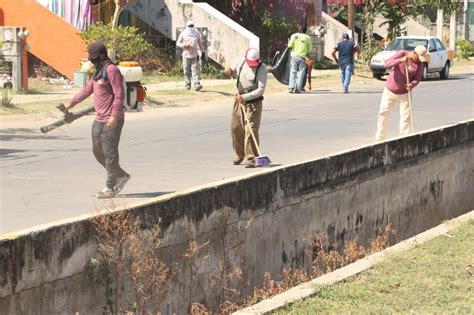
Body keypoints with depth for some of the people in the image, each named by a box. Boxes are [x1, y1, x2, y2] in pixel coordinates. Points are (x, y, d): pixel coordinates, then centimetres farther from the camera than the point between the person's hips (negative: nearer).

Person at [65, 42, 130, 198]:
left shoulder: (111, 70, -14)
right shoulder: (99, 71, 17)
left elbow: (119, 94, -20)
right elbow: (87, 89, 27)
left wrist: (114, 115, -25)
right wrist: (71, 104, 30)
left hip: (111, 121, -10)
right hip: (99, 120, 10)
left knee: (110, 153, -4)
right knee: (98, 151, 14)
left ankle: (110, 188, 3)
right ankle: (121, 176, 24)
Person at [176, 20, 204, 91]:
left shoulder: (197, 34, 9)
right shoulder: (183, 34, 4)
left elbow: (200, 43, 17)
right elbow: (178, 43, 6)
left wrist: (202, 52, 14)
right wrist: (184, 45, -13)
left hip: (194, 55, 0)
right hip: (186, 55, 0)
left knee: (195, 70, -11)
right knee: (186, 71, 1)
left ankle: (197, 84, -20)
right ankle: (187, 85, 10)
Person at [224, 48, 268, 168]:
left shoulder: (261, 69, -16)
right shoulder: (240, 61, -1)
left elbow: (261, 89, -20)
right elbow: (234, 73, 18)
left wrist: (245, 97, -26)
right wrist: (229, 71, -7)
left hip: (253, 102, -5)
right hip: (239, 100, 5)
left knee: (251, 130, -10)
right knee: (236, 128, 10)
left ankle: (251, 158, -6)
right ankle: (239, 154, 28)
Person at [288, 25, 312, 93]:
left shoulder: (294, 36, 2)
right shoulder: (307, 37, 3)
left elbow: (290, 45, -4)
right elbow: (310, 48, 6)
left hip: (295, 55, 0)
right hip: (303, 56, 0)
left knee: (293, 72, 5)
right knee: (301, 72, 4)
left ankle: (291, 87, -5)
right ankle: (298, 88, -2)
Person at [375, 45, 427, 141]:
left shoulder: (419, 64, -9)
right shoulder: (402, 54, -14)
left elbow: (417, 79, -5)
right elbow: (387, 64, -21)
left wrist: (412, 84, -27)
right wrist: (400, 60, -36)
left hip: (404, 93, 0)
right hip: (390, 90, 0)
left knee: (406, 117, -5)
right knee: (383, 113, 6)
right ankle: (379, 138, 19)